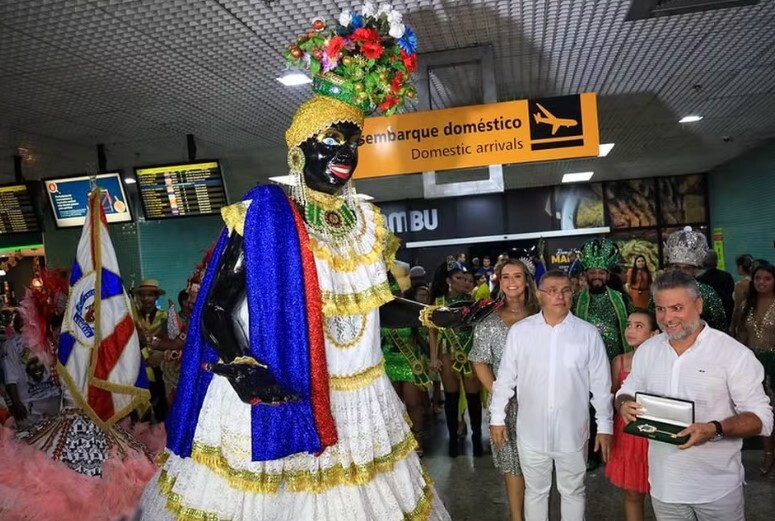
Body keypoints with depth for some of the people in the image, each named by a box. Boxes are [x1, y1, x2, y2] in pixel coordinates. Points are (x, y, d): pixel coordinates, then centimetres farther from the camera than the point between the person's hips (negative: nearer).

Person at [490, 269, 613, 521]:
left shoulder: (588, 333, -6)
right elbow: (506, 378, 0)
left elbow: (601, 383, 0)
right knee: (535, 491, 18)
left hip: (572, 432, 0)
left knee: (573, 492, 19)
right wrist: (497, 417, 2)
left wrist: (605, 426, 1)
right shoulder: (519, 331, -6)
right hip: (531, 431, 0)